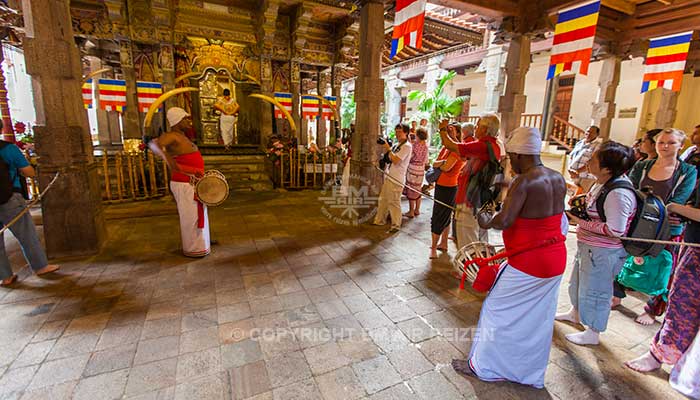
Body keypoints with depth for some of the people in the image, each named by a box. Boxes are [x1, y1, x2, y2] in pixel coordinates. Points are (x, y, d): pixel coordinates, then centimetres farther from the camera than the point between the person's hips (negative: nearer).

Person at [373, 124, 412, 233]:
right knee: (383, 199, 16)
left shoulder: (407, 146, -12)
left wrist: (388, 148, -15)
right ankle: (380, 220, 29)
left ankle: (396, 226, 8)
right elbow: (388, 157, 17)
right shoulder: (397, 145, 15)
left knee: (394, 202, -4)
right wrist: (385, 147, 3)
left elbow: (396, 160, -21)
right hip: (389, 176, 9)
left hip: (396, 179, -9)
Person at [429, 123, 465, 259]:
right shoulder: (447, 147, 11)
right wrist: (442, 162, -15)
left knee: (438, 218, -3)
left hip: (447, 188, -9)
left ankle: (433, 248, 7)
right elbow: (434, 164, 3)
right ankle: (443, 244, 32)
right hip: (441, 185, 9)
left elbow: (446, 167, -24)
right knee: (445, 217, 18)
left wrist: (438, 163, -6)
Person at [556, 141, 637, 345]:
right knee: (578, 282, 26)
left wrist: (581, 222, -24)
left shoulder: (618, 194, -28)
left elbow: (615, 230, -29)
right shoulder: (603, 182, 2)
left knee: (594, 290, 7)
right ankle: (575, 313, 50)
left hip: (603, 252, -10)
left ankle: (592, 333, 28)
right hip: (589, 246, 10)